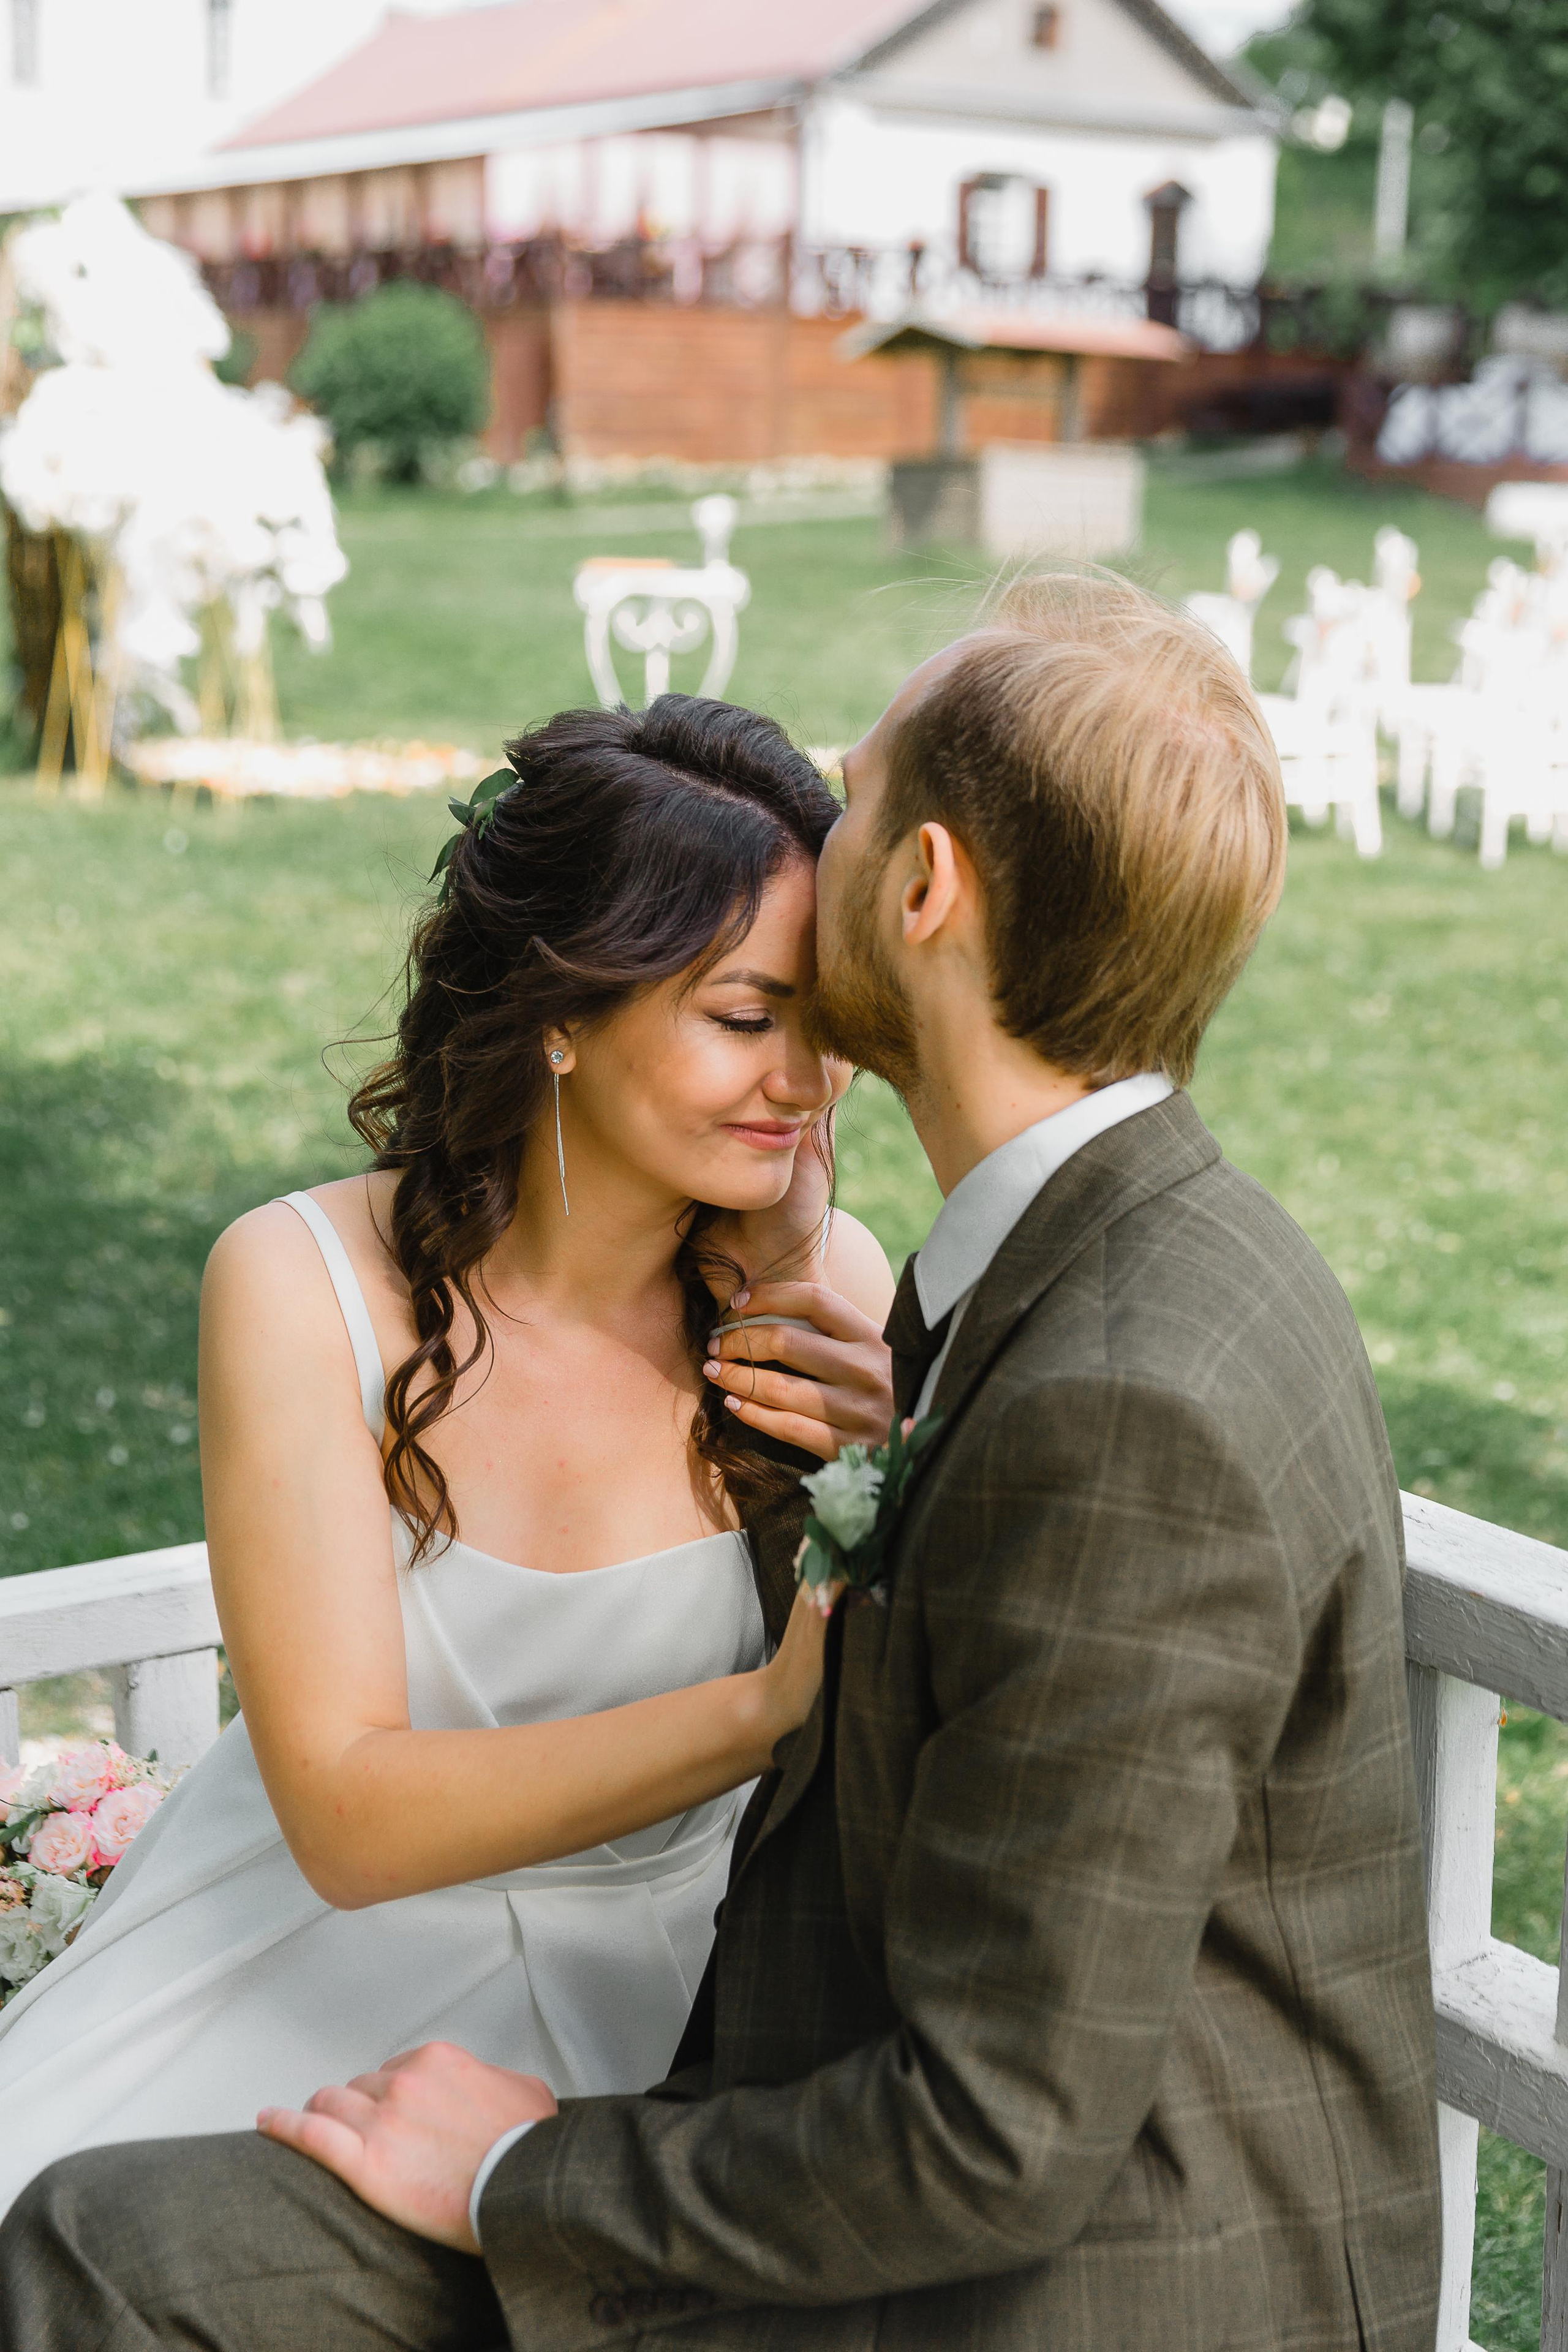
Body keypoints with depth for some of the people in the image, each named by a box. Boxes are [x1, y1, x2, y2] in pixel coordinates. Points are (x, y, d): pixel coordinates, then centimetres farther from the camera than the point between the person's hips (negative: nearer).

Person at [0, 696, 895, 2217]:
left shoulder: (826, 1289, -11)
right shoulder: (304, 1285, -17)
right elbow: (350, 1815, -22)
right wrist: (762, 1709, -34)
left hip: (628, 1999, 1)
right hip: (312, 1963, 0)